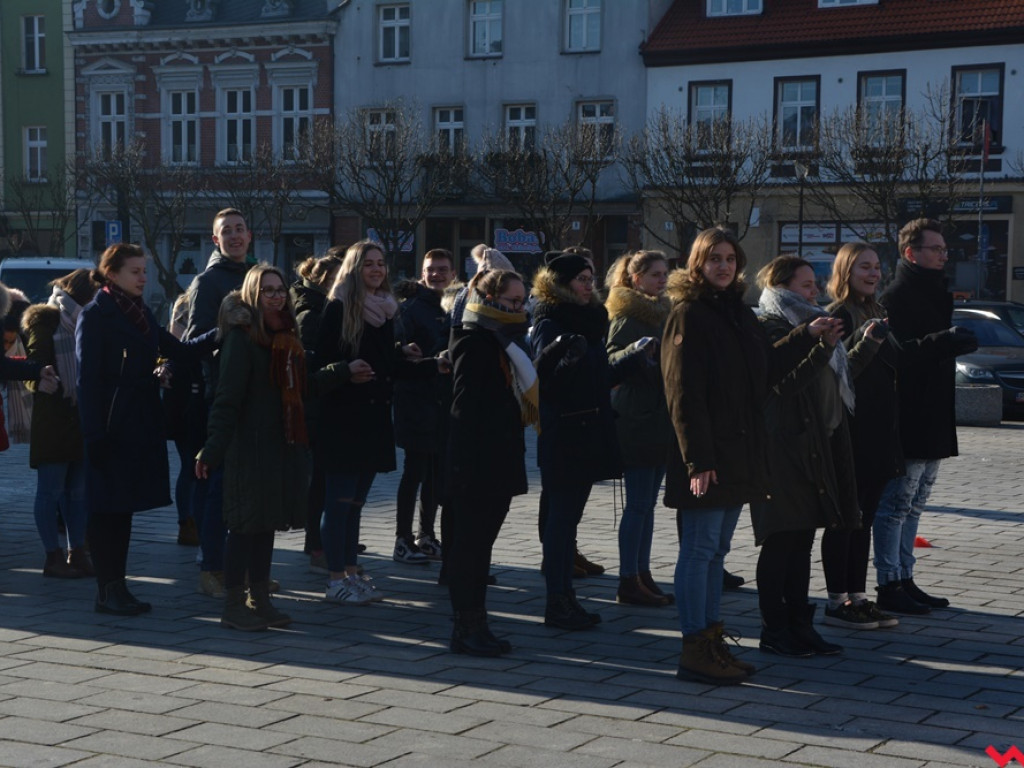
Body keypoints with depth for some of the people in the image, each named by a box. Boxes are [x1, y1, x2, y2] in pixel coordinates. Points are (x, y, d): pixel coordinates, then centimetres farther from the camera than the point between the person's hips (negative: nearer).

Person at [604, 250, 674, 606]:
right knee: (638, 503, -7)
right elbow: (611, 359, -20)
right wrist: (635, 351, -36)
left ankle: (642, 574, 15)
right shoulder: (626, 316, -9)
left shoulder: (661, 313, 18)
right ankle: (628, 581, -3)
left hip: (660, 419, 8)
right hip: (636, 420, -8)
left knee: (647, 502, 10)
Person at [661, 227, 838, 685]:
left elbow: (765, 369, 23)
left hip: (739, 453, 9)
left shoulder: (739, 314, 16)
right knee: (700, 550, -4)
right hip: (708, 457, -8)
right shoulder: (688, 315, -11)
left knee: (716, 550, 14)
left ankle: (710, 641, 21)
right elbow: (683, 394, -16)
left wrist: (806, 336, 16)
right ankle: (695, 651, 0)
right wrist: (698, 460, -21)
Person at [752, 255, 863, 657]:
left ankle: (799, 625, 14)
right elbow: (785, 382, -21)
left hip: (814, 447, 9)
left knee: (802, 539, 10)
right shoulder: (769, 329, -8)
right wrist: (822, 348, -26)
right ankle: (773, 629, 2)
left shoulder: (806, 324, 21)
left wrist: (867, 344, 16)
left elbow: (837, 379, 24)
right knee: (781, 540, -5)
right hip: (784, 448, -9)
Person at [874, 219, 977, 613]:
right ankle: (889, 585, 0)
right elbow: (896, 353, -24)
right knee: (897, 503, -5)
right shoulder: (896, 298, -12)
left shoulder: (935, 295, 18)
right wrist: (942, 341, -31)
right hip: (908, 421, -10)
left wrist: (957, 342, 10)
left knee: (913, 505, 14)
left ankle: (905, 580, 21)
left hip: (933, 421, 10)